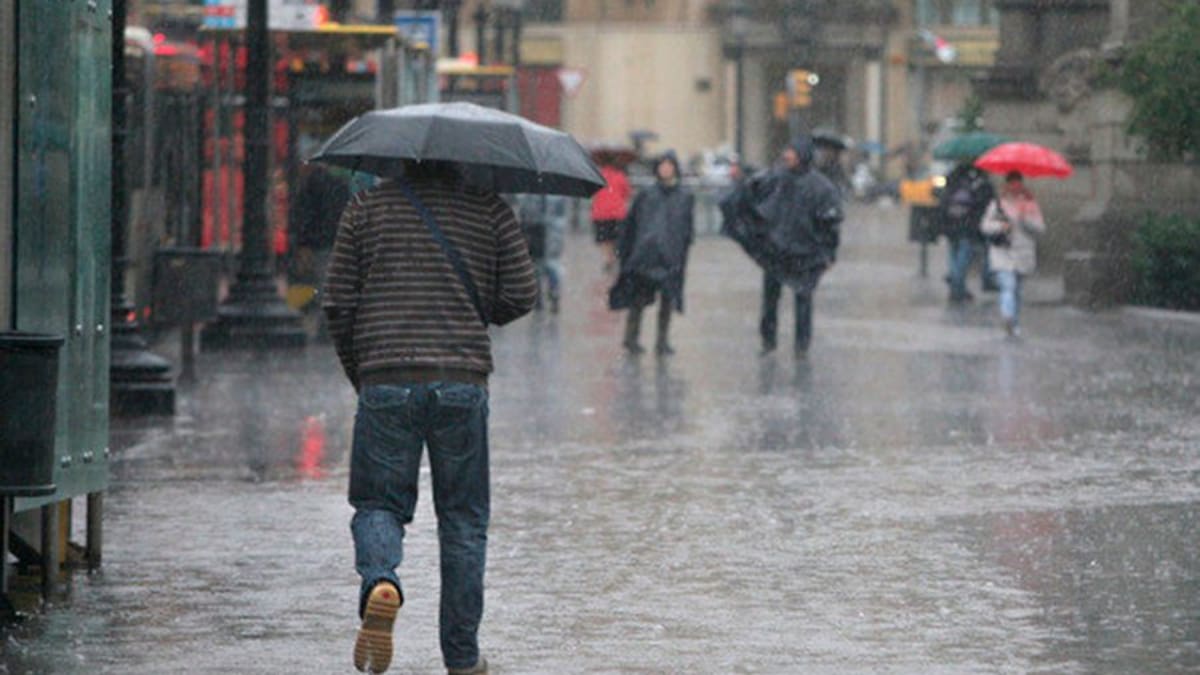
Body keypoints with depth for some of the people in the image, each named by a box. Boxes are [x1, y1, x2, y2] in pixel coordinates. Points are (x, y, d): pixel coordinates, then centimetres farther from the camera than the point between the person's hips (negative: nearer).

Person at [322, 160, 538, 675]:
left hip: (385, 381, 0)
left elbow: (338, 303, 4)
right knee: (463, 519, 10)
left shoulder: (368, 206, 6)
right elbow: (520, 296, 2)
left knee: (378, 503, 9)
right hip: (462, 381, 0)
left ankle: (380, 581, -25)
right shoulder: (490, 210, 5)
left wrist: (357, 371, 18)